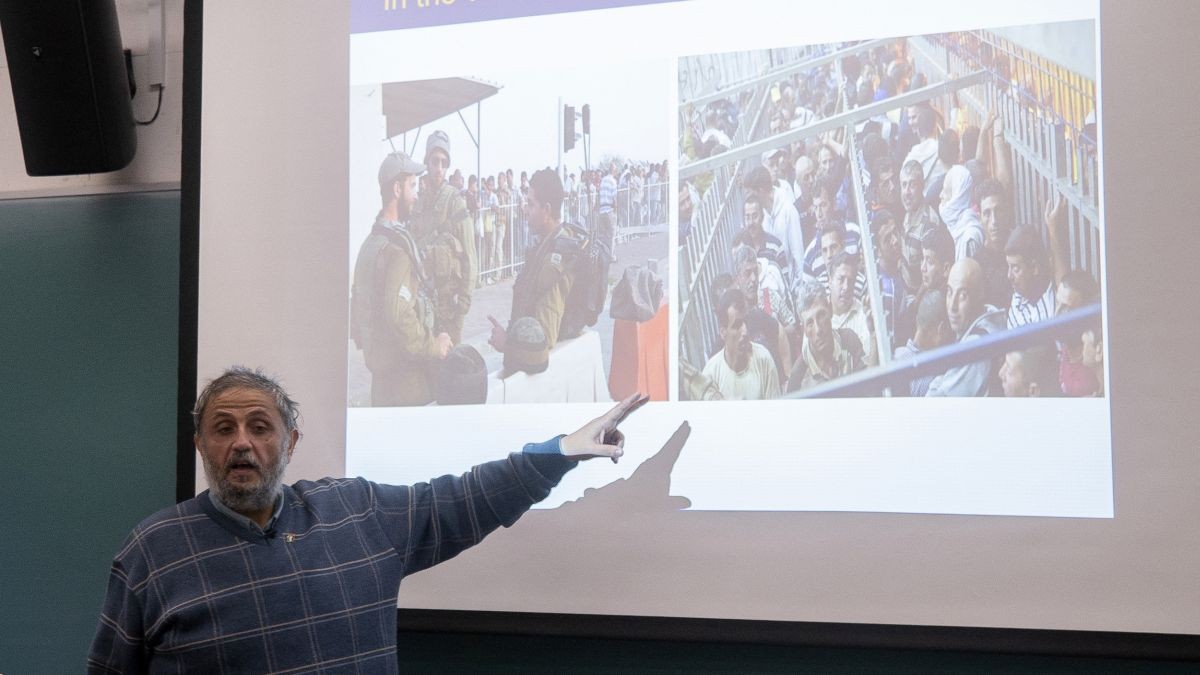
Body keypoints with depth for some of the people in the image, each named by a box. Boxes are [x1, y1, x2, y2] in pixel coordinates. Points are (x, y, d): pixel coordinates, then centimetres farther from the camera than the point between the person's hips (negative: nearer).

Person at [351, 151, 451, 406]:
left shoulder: (370, 242, 10)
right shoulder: (397, 248, -20)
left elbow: (358, 304, 16)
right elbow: (399, 315, -28)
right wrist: (434, 346, -17)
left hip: (378, 363, 9)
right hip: (404, 373, -9)